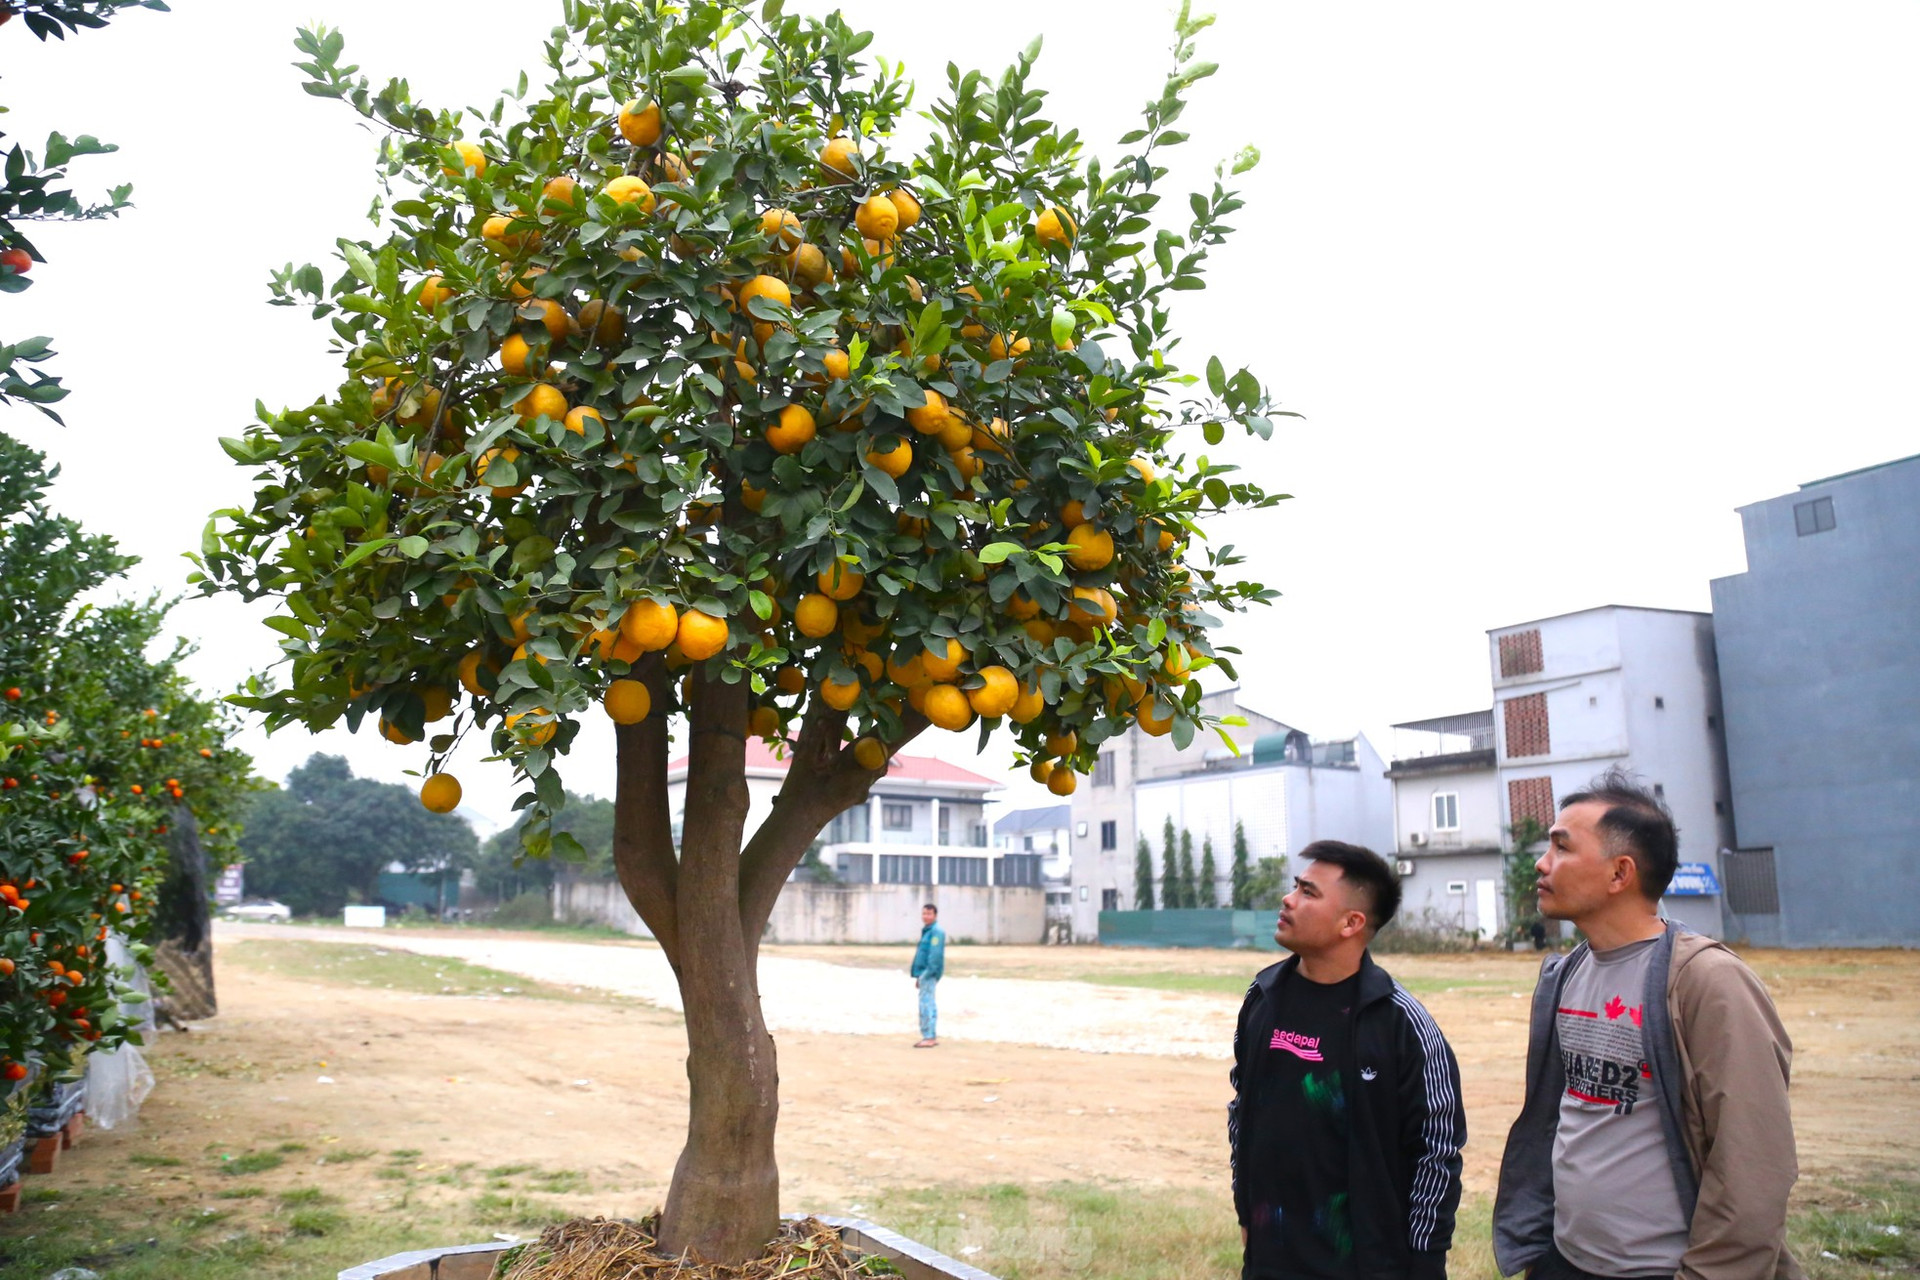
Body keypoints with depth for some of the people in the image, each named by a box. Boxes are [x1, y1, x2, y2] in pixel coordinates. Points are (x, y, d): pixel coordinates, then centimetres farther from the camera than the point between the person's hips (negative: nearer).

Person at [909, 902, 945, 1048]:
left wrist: (927, 973, -22)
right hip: (924, 973, 10)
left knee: (926, 1004, -10)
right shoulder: (927, 931, 18)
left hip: (929, 973, -10)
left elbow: (935, 955, -21)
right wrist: (919, 975, 18)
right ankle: (933, 1037, 20)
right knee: (928, 1004, 14)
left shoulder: (936, 932, -13)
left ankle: (929, 1038, -7)